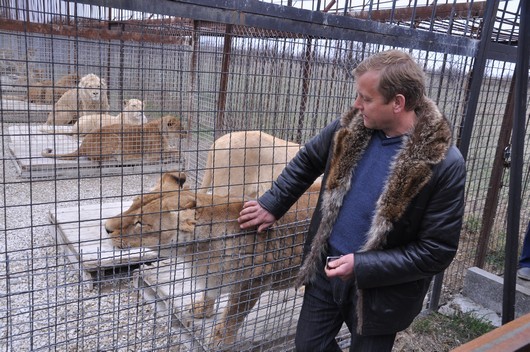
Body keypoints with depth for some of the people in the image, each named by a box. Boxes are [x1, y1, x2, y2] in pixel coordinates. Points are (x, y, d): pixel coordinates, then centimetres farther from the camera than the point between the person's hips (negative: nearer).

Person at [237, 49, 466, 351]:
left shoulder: (444, 164, -23)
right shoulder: (352, 126, -9)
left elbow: (438, 250, -18)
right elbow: (308, 161, 9)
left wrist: (362, 266, -23)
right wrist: (272, 205, 8)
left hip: (379, 287, -4)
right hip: (327, 267, 5)